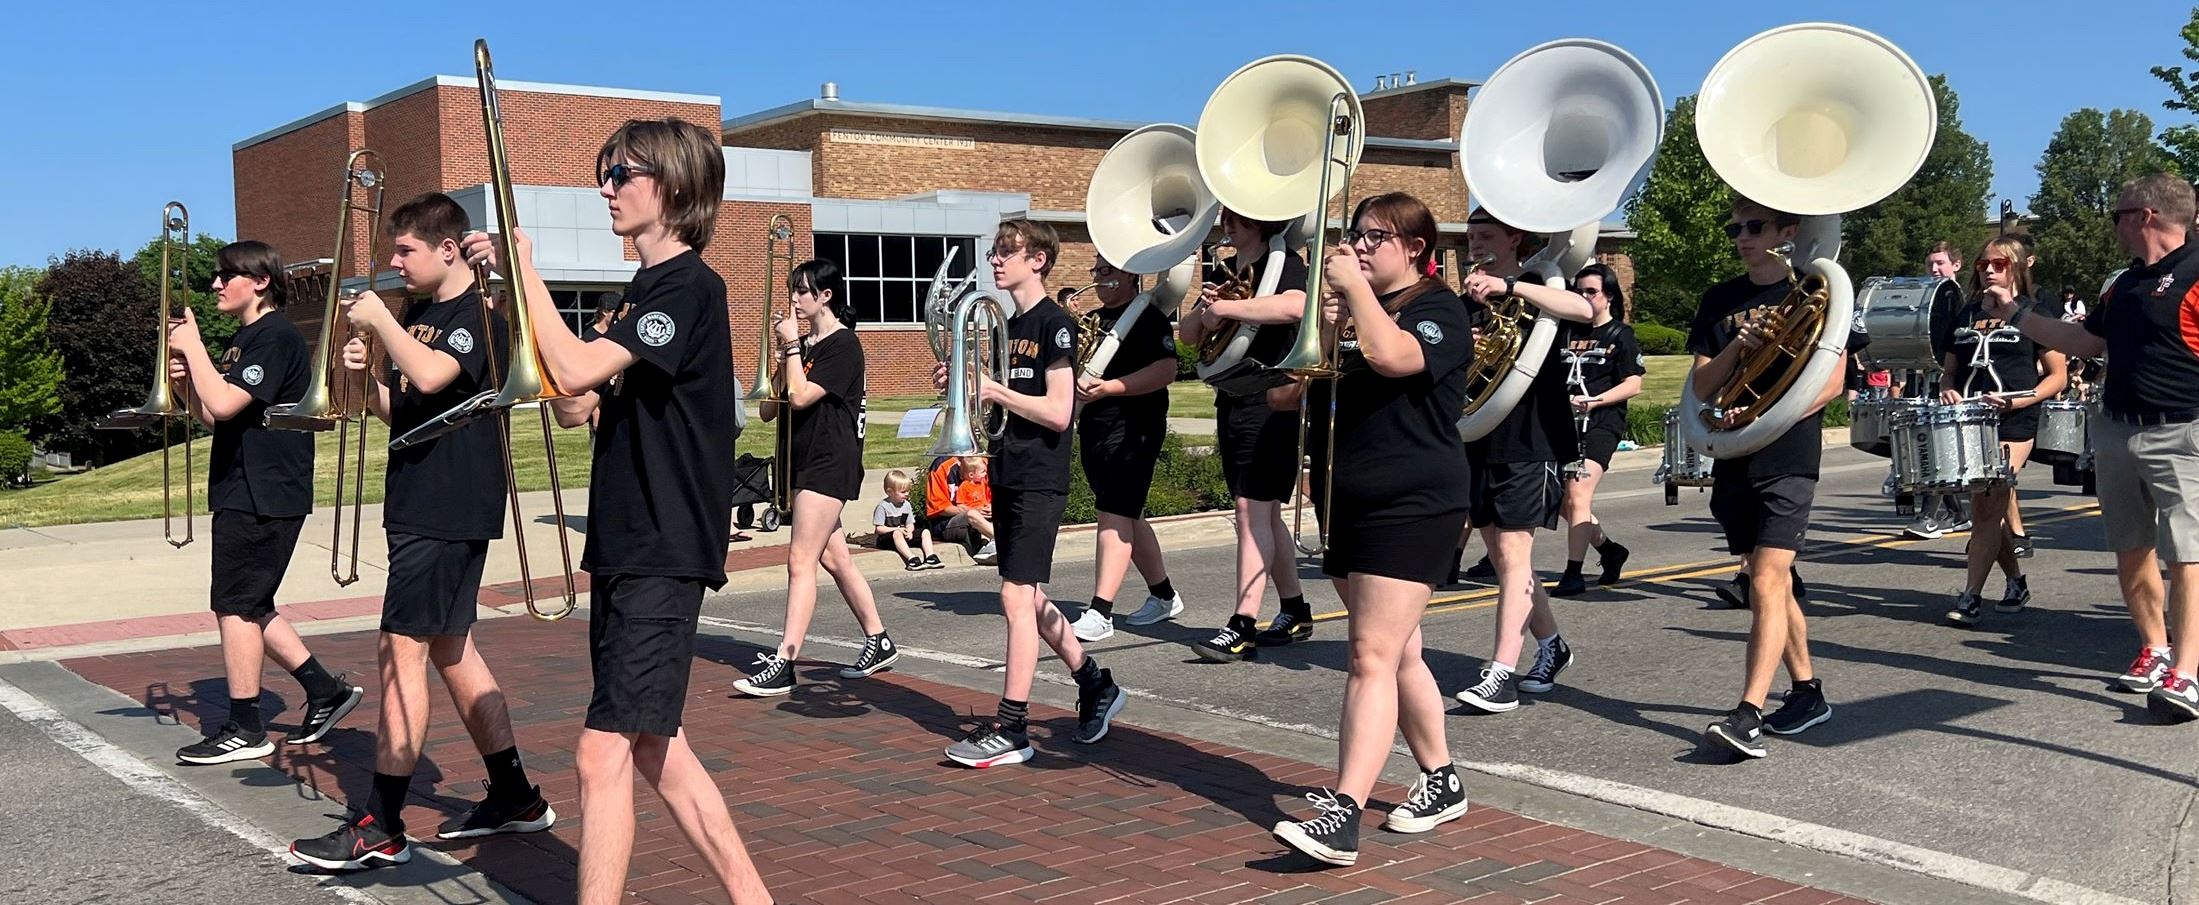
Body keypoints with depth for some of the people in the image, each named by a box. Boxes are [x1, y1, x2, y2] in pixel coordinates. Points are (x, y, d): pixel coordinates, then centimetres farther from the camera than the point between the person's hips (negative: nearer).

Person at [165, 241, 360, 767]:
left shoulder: (275, 337, -14)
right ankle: (325, 690, 19)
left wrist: (192, 346, -14)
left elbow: (224, 405, -24)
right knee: (248, 606, 13)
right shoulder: (245, 339, 17)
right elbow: (210, 416, 18)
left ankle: (245, 731, 3)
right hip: (244, 492, 10)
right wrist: (183, 380, 0)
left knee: (236, 604, -5)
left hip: (264, 495, -10)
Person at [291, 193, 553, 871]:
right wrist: (363, 375, 1)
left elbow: (430, 375, -30)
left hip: (451, 511, -10)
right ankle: (515, 797, 22)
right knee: (450, 649, 13)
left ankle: (380, 828, -7)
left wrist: (378, 319, -18)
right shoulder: (416, 317, 16)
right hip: (418, 505, 10)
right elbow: (394, 408, 19)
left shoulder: (480, 316, -12)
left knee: (403, 650, -10)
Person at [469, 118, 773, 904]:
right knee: (656, 749, 14)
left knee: (604, 756, -10)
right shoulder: (642, 294, 16)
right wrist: (517, 295, 6)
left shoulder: (690, 286, -12)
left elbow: (576, 370, -23)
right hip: (624, 547, 10)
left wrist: (523, 266, -13)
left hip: (664, 554, -10)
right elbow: (573, 406, 14)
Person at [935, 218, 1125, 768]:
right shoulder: (1009, 326, 15)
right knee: (1030, 600, 13)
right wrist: (959, 385, 2)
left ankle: (1011, 730, -5)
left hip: (1040, 481, -9)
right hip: (1007, 478, 9)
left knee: (1018, 597, -10)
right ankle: (1096, 685, 29)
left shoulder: (1054, 323, -11)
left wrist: (994, 389, -18)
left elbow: (1058, 412, -19)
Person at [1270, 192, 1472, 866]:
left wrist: (1354, 284, -19)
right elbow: (1309, 396, 14)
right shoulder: (1352, 311, 16)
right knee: (1396, 654, 14)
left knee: (1373, 659, -15)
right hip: (1349, 505, 8)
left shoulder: (1439, 310, -6)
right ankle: (1442, 782, 28)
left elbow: (1391, 356, -29)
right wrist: (1324, 333, -2)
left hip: (1412, 507, -8)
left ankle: (1342, 818, -21)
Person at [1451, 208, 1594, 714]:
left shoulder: (1539, 292, -3)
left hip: (1531, 442, -7)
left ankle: (1502, 676, -13)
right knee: (1501, 555, 11)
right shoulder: (1469, 303, 15)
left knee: (1513, 553, -11)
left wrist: (1510, 285, -33)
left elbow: (1585, 310, -25)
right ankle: (1551, 645, 30)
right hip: (1481, 442, 7)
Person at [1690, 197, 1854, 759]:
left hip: (1788, 459, -5)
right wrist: (1735, 347, -13)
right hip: (1732, 459, 5)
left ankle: (1748, 716, -20)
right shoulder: (1719, 301, 11)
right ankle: (1806, 691, 27)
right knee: (1773, 583, 13)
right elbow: (1701, 383, 6)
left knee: (1767, 584, -15)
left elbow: (1830, 383, -6)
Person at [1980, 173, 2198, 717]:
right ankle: (2155, 651, 25)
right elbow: (2086, 342, 25)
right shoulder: (2126, 284, 16)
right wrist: (2015, 316, 26)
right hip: (2116, 431, 9)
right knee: (2131, 550, 12)